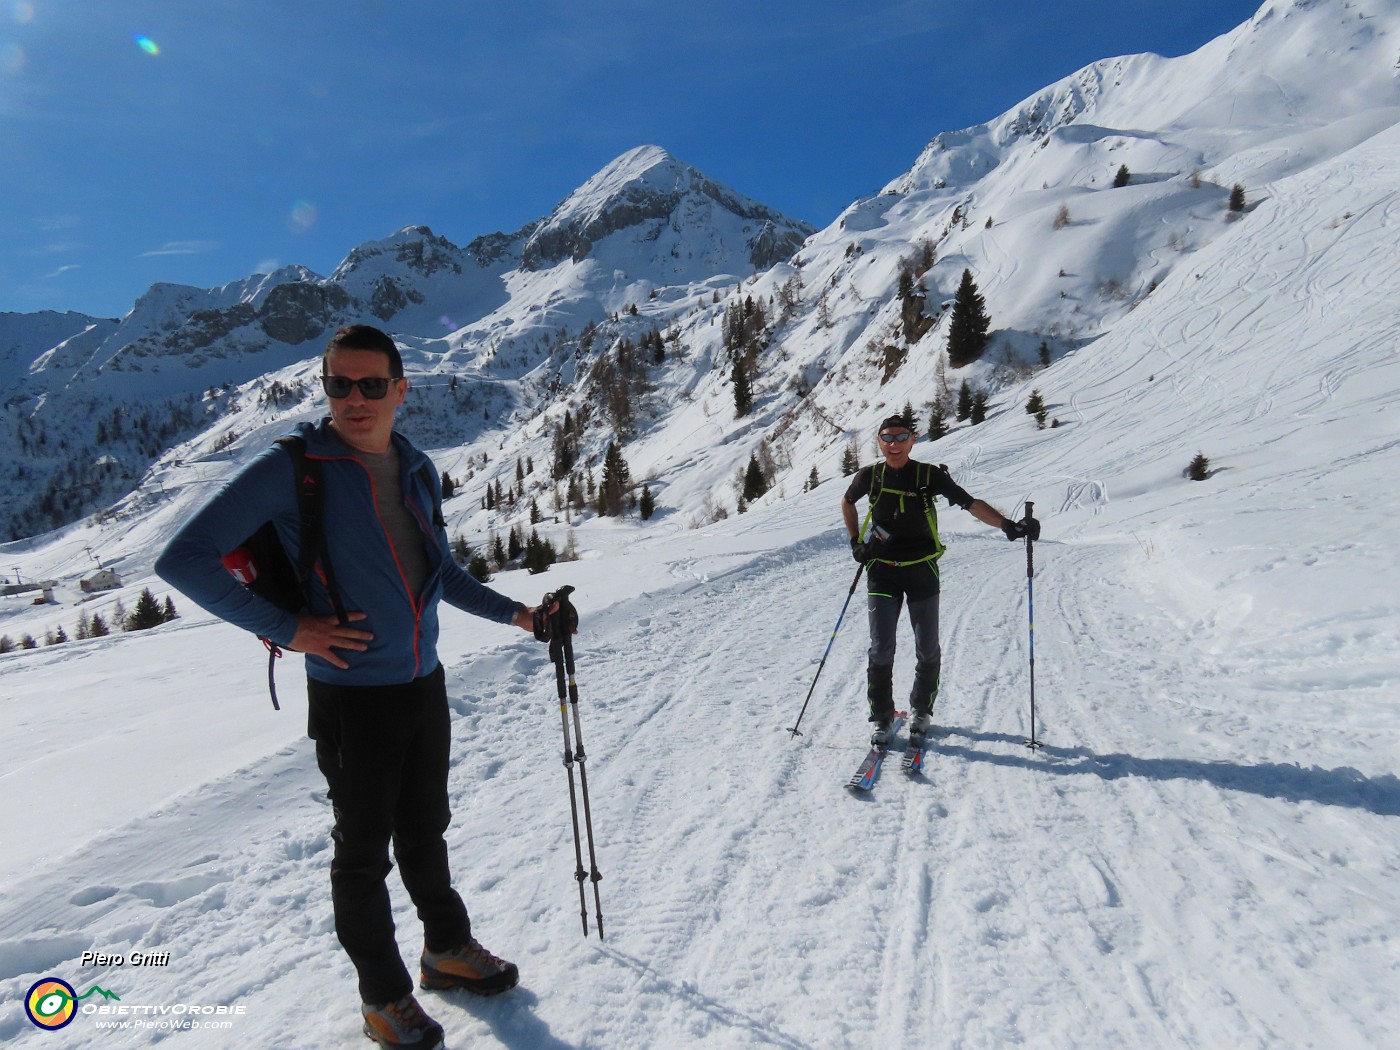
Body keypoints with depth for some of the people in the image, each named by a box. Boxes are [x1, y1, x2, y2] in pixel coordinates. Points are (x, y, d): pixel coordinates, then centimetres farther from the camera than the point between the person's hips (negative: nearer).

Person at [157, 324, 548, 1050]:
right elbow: (184, 560, -13)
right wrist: (287, 628, -17)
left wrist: (513, 613, 10)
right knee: (364, 852, 12)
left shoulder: (415, 470, 5)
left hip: (424, 686, 5)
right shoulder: (292, 469, -14)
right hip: (351, 696, -5)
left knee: (424, 833, 22)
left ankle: (449, 949, 43)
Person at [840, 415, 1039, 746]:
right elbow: (847, 503, 18)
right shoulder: (869, 477, -2)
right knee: (881, 650, -4)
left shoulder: (929, 475, -7)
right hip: (882, 571, 0)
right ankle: (882, 719, 13)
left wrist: (1008, 525, -27)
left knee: (928, 649, 7)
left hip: (922, 570, 0)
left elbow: (971, 503, -14)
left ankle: (921, 711, 30)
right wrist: (855, 542, 9)